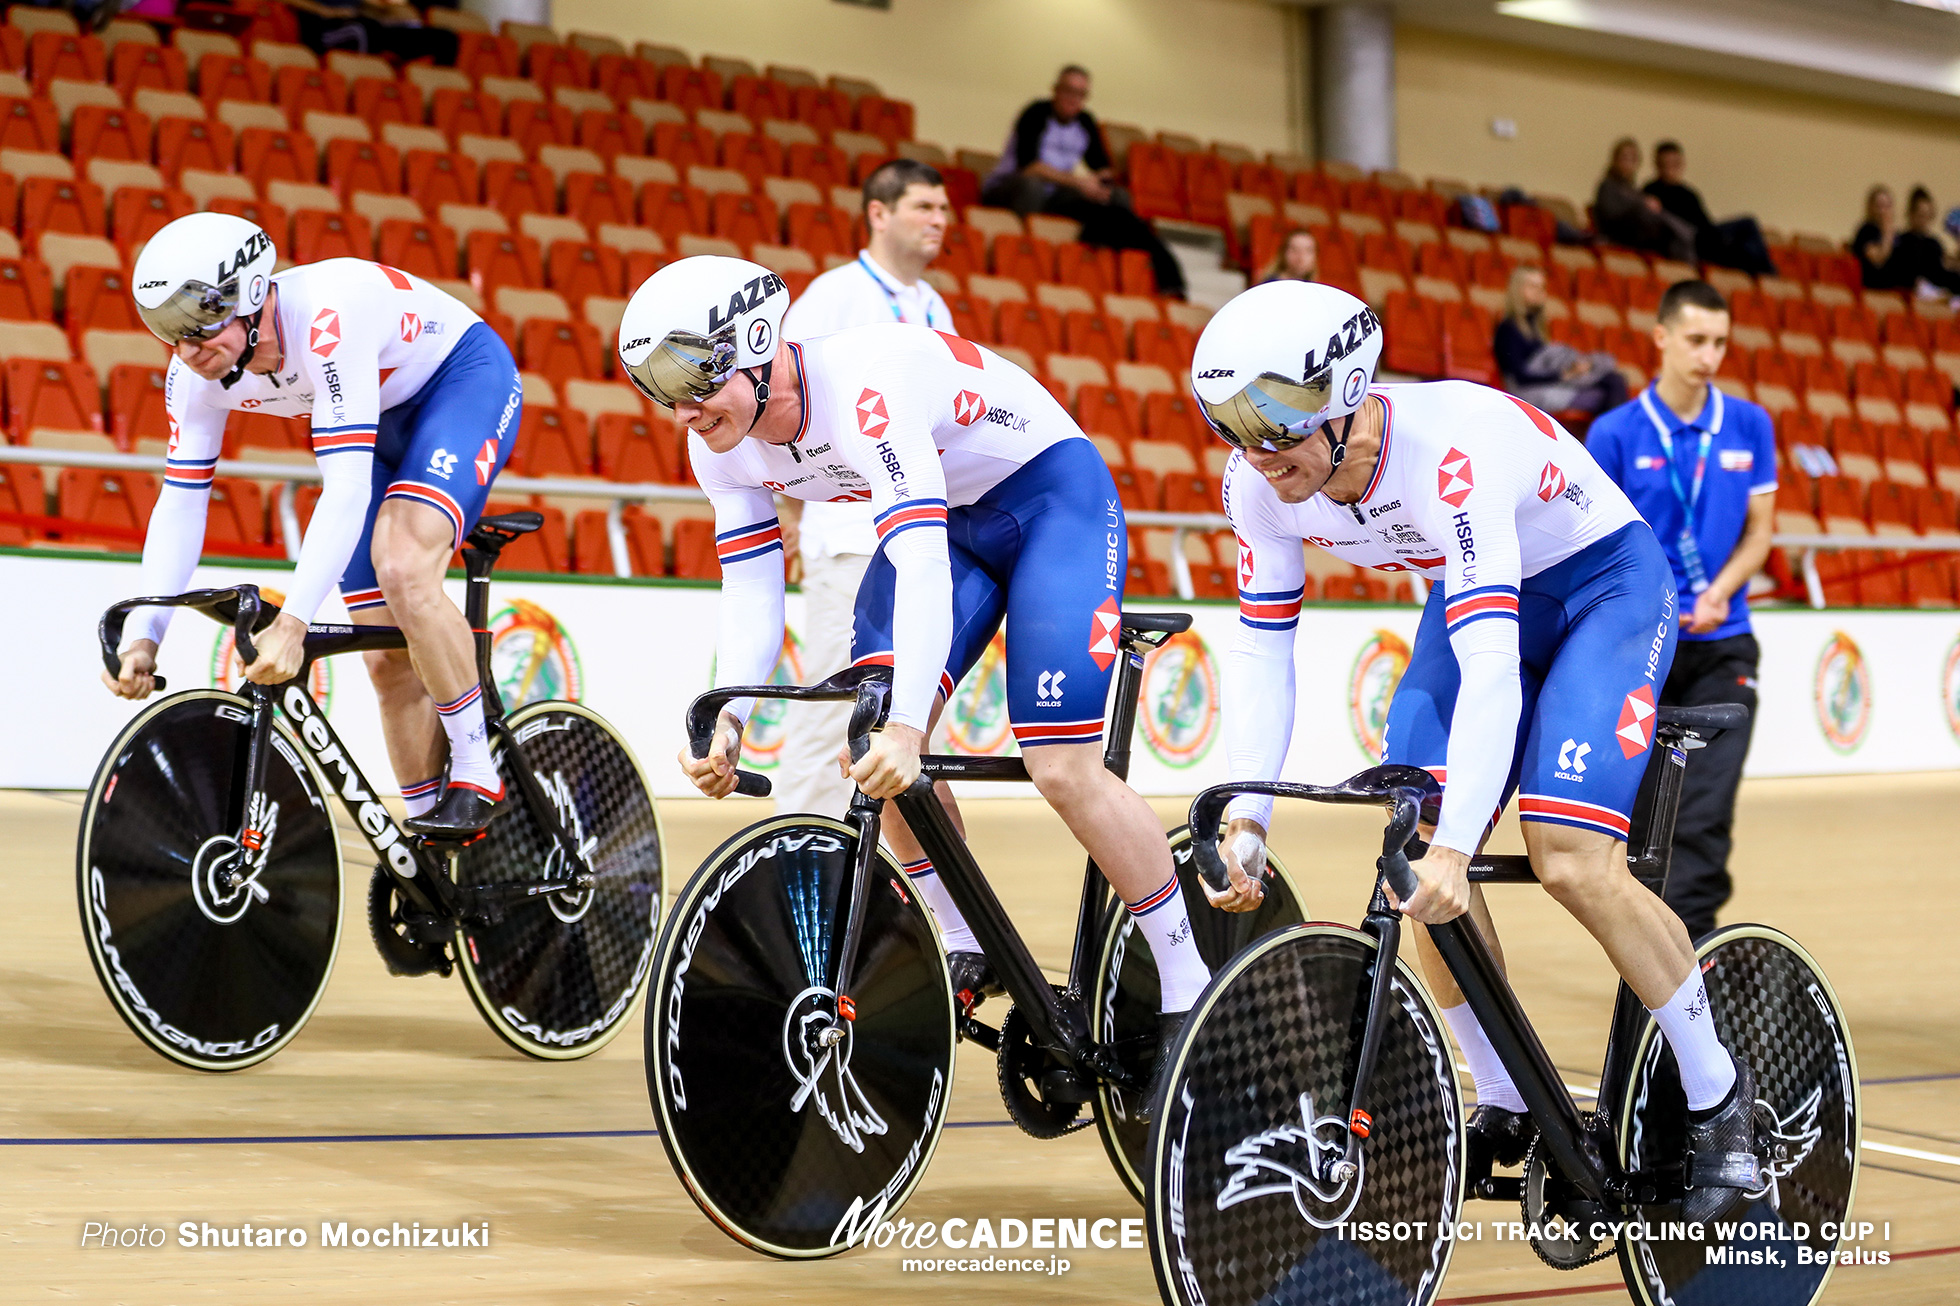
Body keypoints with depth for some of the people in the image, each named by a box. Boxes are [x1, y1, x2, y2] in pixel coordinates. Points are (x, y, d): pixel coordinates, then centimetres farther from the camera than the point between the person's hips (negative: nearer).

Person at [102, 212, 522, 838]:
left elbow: (347, 488, -43)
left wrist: (292, 622, -50)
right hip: (385, 422, 7)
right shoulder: (197, 373, -16)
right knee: (389, 657, -1)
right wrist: (141, 635, -22)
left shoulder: (325, 316, -38)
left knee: (403, 574, -32)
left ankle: (477, 775, -16)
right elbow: (180, 503, -11)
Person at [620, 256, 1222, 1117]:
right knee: (872, 733, -10)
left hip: (1054, 500, -7)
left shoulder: (863, 384, -36)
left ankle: (1188, 992, -2)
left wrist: (907, 728, -52)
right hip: (947, 519, 7)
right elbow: (750, 587, -9)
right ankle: (967, 950, 9)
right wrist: (727, 720, -26)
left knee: (1062, 769, -16)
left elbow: (921, 561, -43)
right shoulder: (724, 444, -11)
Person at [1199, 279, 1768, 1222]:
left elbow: (1491, 664, -44)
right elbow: (1261, 649, -10)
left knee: (1570, 861, -20)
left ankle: (1718, 1095, -1)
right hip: (1473, 597, 7)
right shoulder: (1259, 481, -18)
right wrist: (1244, 819, -22)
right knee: (1417, 849, -10)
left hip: (1606, 586, -6)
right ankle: (1506, 1108, 8)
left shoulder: (1448, 447, -39)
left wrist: (1454, 847, -51)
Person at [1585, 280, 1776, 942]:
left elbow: (1759, 529, 9)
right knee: (1647, 811, 3)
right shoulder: (1615, 433, -2)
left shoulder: (1750, 425, 5)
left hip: (1721, 645, 1)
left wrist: (1719, 591, -9)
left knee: (1705, 813, -10)